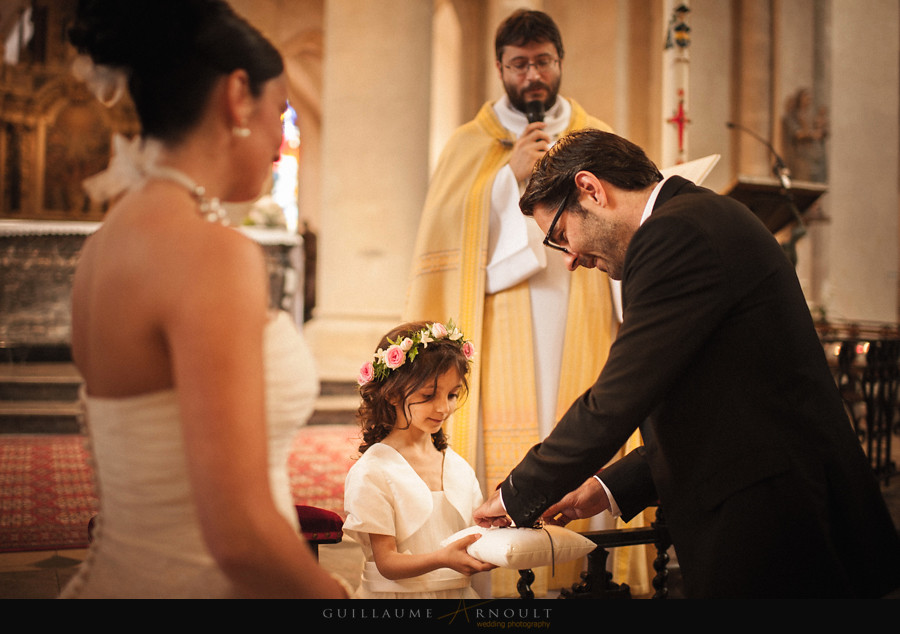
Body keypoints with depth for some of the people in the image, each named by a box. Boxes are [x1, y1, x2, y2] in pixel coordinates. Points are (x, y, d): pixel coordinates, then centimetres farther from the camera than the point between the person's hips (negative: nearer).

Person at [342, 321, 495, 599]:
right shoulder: (372, 472, -6)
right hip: (399, 594, -5)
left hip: (459, 592, 5)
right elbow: (386, 563, -9)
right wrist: (442, 559, -24)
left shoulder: (460, 468, 11)